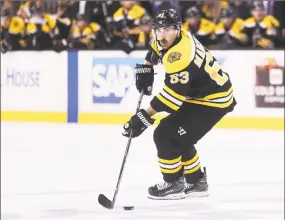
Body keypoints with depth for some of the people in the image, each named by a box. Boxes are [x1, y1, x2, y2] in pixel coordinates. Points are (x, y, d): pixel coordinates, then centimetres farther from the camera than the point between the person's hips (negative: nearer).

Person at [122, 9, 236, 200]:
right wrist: (146, 68, 12)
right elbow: (156, 48, 26)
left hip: (213, 100, -10)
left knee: (165, 135, -10)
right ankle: (196, 181, 26)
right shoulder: (170, 39, 0)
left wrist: (145, 117, -35)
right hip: (198, 94, 10)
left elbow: (173, 93, -35)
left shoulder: (180, 54, -30)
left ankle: (173, 184, 3)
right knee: (178, 138, 16)